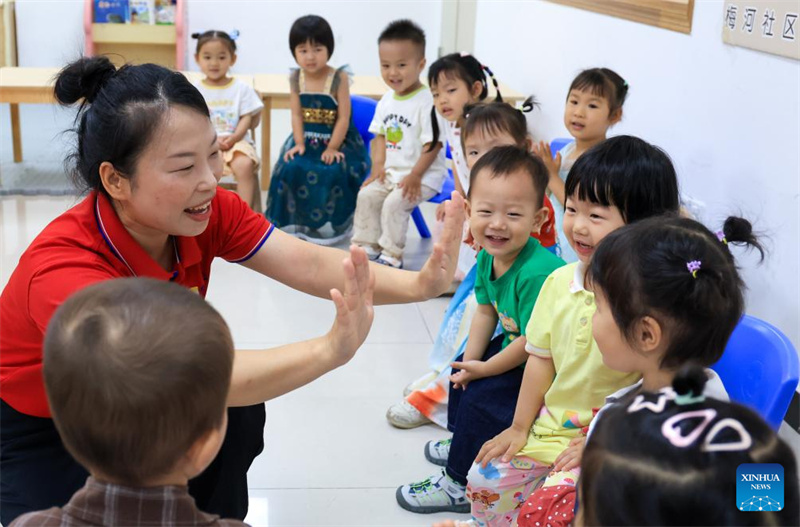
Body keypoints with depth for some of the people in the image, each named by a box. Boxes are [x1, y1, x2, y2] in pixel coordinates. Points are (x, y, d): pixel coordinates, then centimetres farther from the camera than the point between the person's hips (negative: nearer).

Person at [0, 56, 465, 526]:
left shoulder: (205, 211, -19)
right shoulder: (63, 269, -38)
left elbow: (306, 264, -30)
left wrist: (416, 284, -47)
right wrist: (331, 349, -59)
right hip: (38, 434, -5)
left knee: (238, 411, -17)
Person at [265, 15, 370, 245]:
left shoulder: (339, 77, -12)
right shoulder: (295, 78, 0)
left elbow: (344, 117, -12)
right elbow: (296, 115, 2)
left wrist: (332, 148, -16)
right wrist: (299, 143, -10)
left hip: (338, 140, -3)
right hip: (307, 139, 4)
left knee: (333, 172, -27)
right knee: (290, 168, -19)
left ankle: (331, 224, -8)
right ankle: (294, 220, 0)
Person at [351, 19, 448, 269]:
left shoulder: (426, 101, -18)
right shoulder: (387, 100, 6)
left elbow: (432, 144, -19)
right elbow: (381, 135, 13)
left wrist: (415, 176, -22)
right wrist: (378, 165, -1)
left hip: (424, 175, -8)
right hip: (391, 171, 8)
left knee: (394, 202, -22)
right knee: (366, 195, -2)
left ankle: (391, 255, -7)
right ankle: (368, 246, 10)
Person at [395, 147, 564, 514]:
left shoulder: (537, 273, -36)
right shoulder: (487, 257, -9)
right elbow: (486, 311, 5)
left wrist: (484, 369, -17)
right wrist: (470, 359, -5)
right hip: (514, 345, 10)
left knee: (482, 398, -12)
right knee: (463, 370, 20)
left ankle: (460, 484, 7)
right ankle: (463, 440, 45)